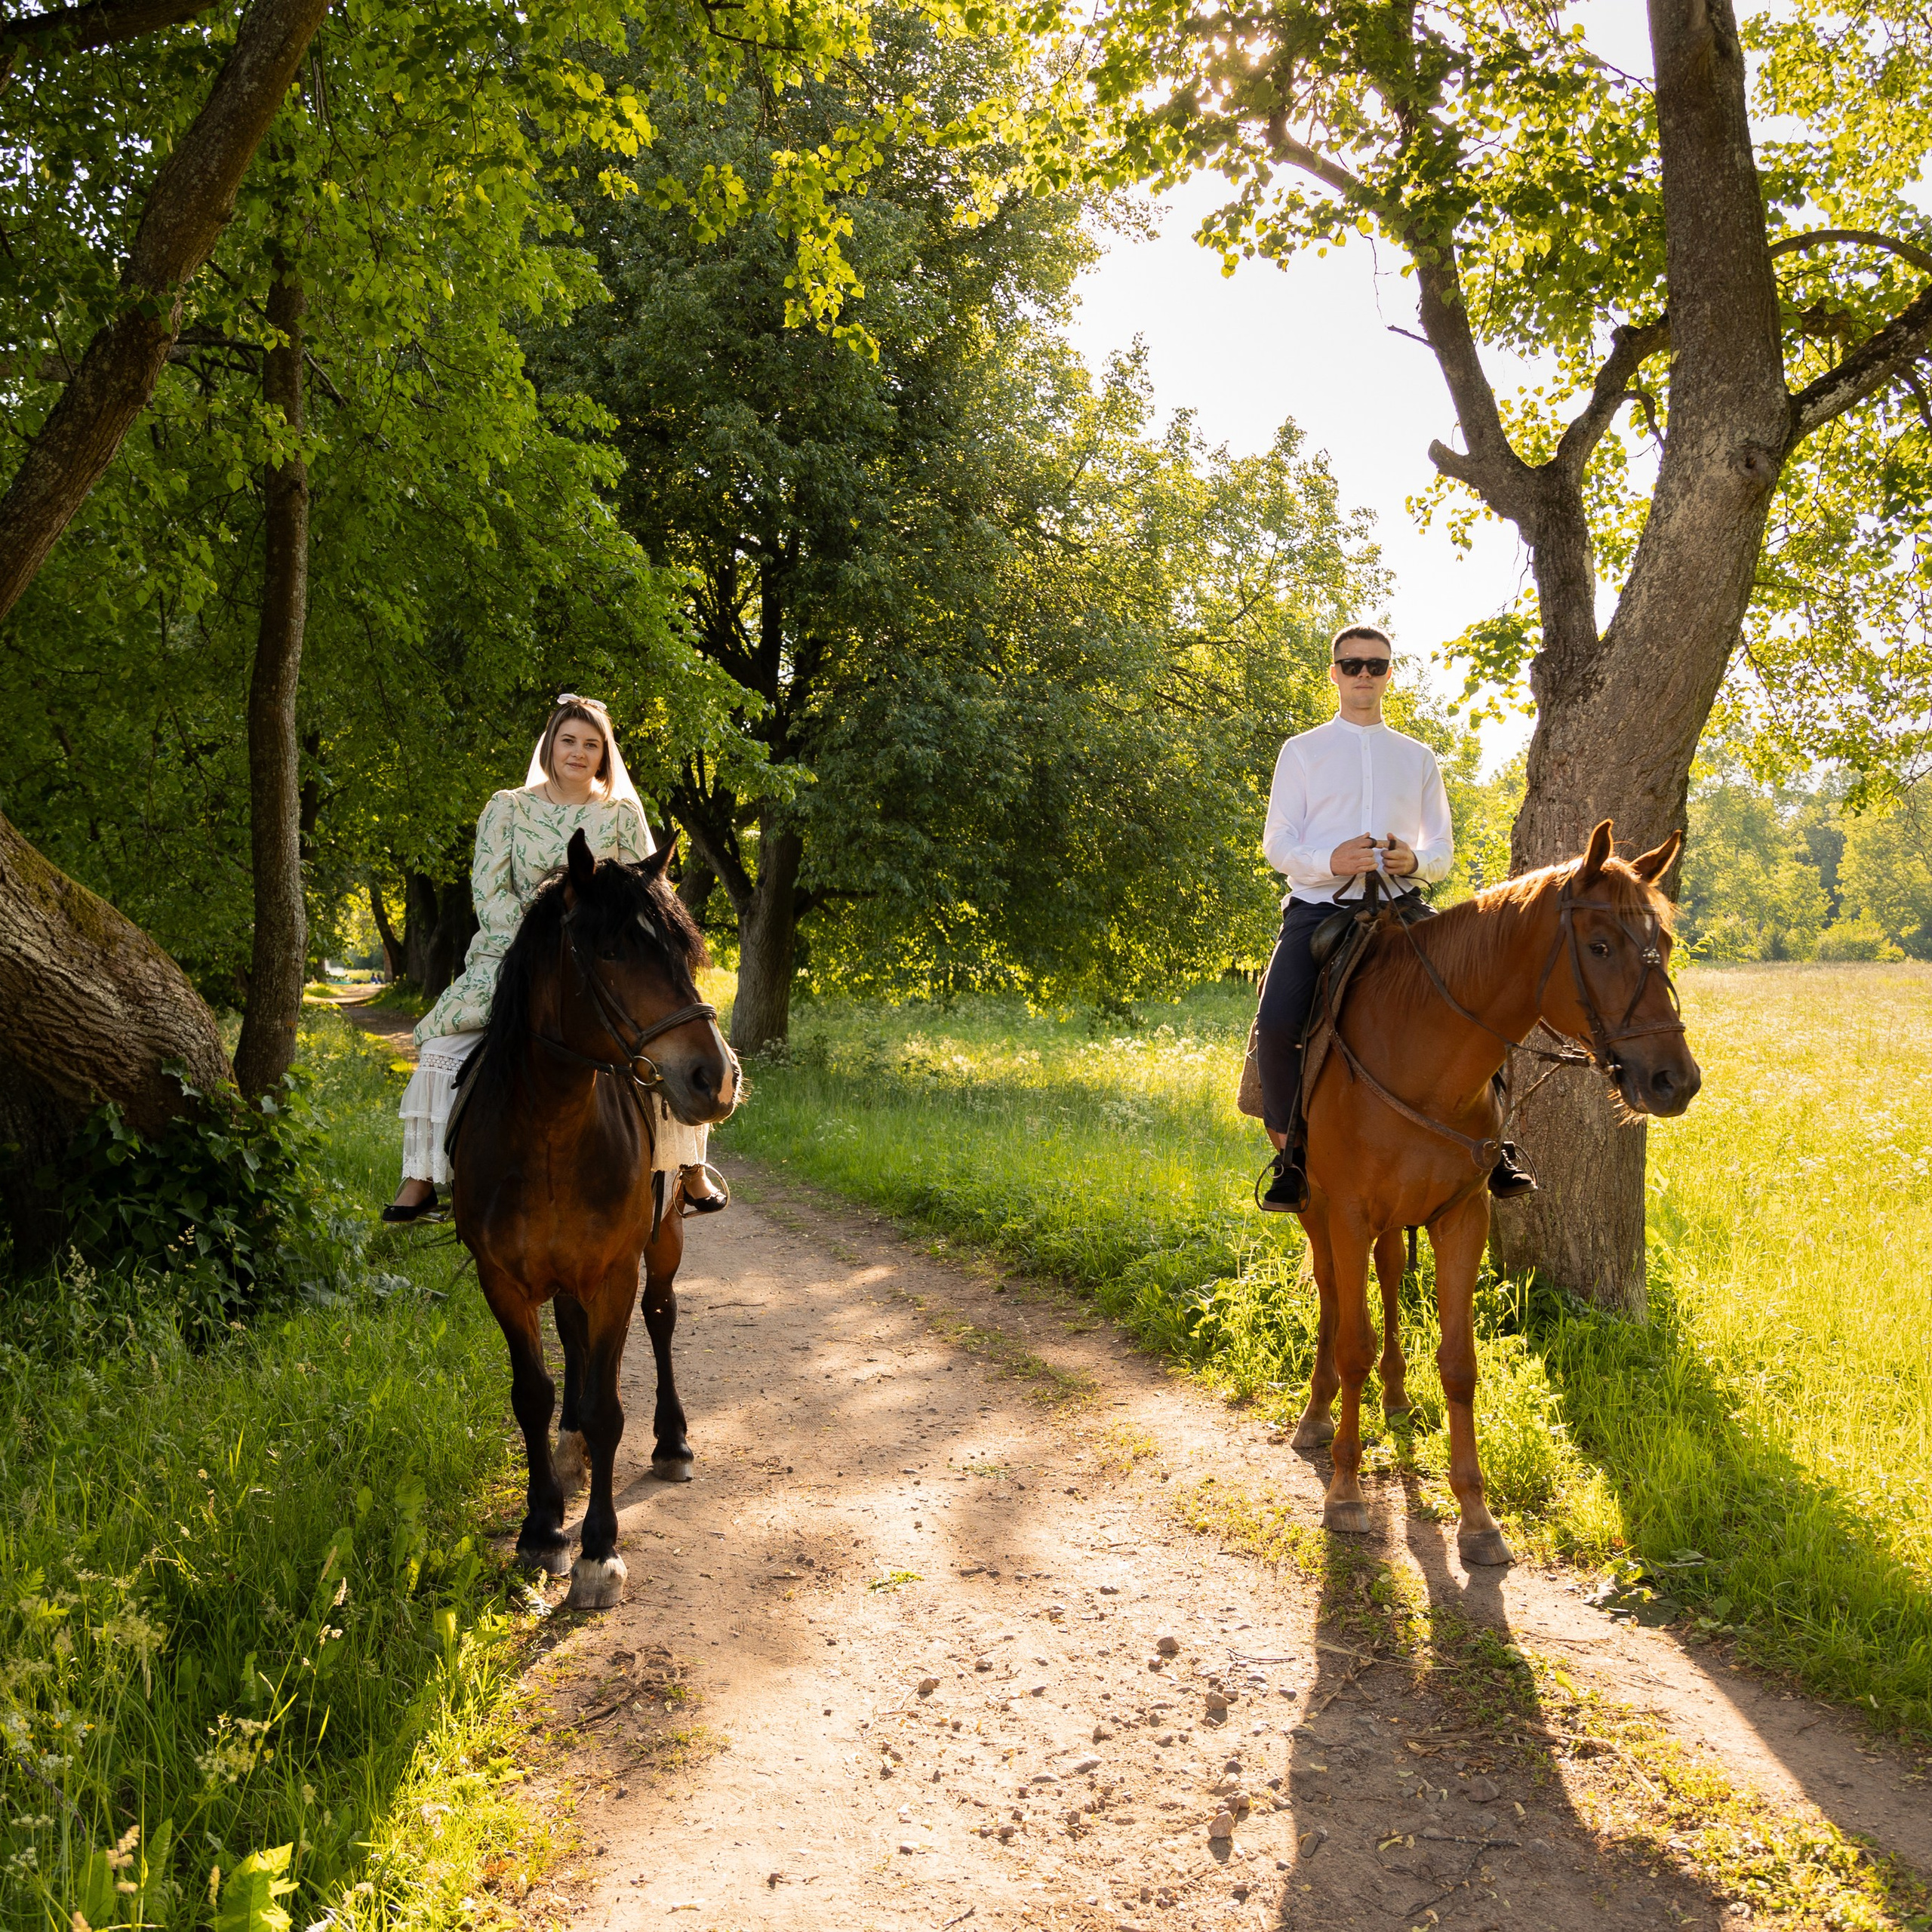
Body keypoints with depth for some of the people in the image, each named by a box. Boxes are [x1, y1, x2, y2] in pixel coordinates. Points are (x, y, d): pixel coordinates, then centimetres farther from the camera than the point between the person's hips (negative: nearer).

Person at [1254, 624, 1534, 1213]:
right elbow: (1277, 844, 5)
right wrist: (1330, 860, -16)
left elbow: (1443, 849, 17)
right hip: (1318, 907, -2)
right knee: (1276, 1023, -25)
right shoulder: (1301, 752, 11)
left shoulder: (1419, 759, 18)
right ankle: (1291, 1153, -7)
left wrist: (1416, 861, -8)